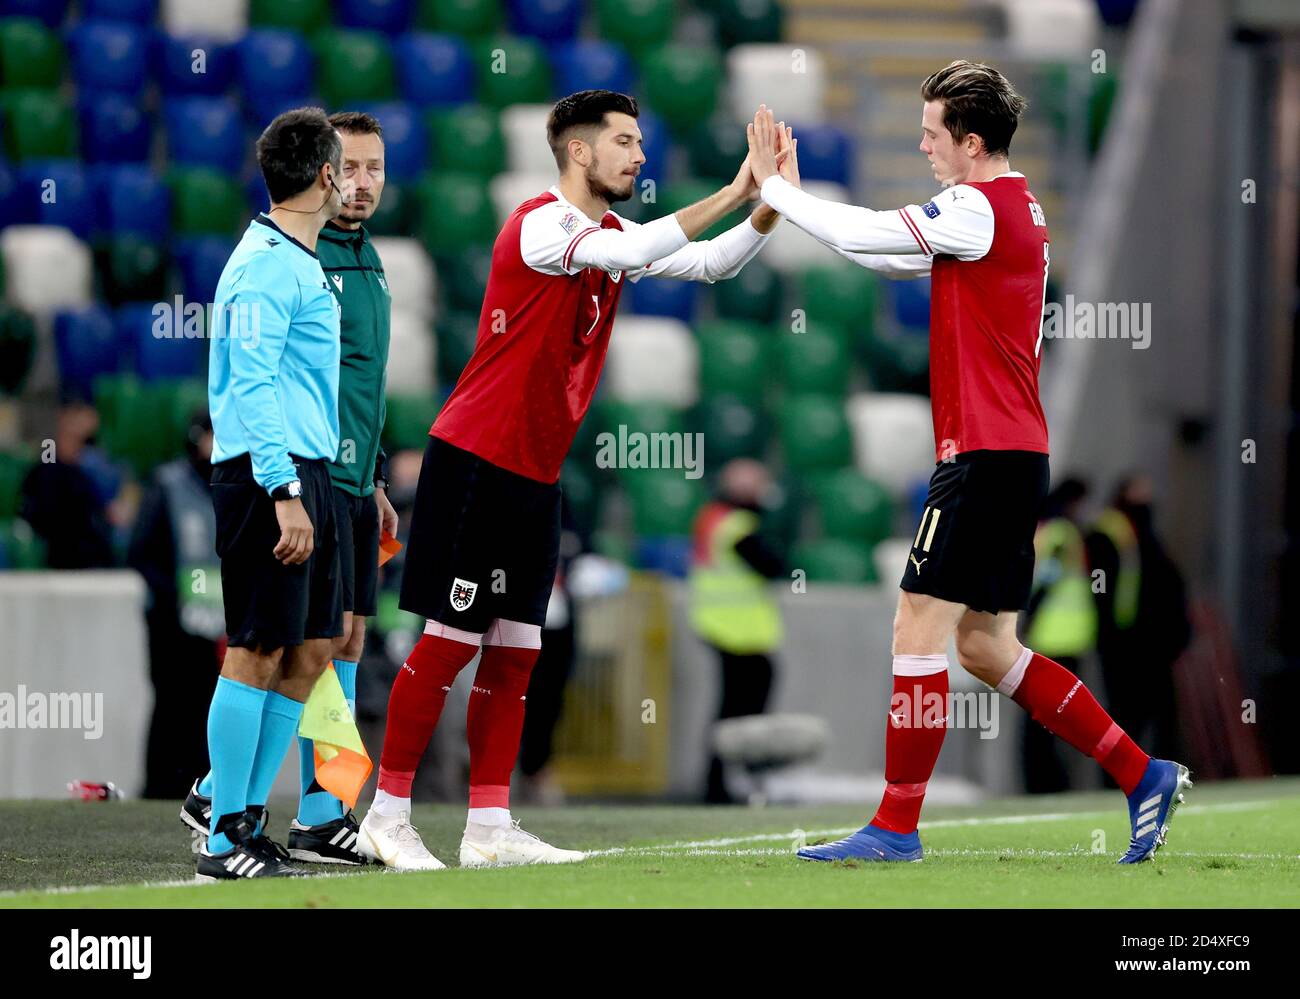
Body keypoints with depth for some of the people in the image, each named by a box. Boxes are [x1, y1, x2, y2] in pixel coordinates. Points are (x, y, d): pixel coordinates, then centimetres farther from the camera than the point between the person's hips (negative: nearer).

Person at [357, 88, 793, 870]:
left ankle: (490, 827, 8)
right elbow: (628, 253, -29)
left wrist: (768, 209, -6)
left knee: (515, 650, 6)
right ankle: (388, 814, 0)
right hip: (476, 460, -9)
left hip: (536, 475, 9)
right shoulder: (541, 223, -13)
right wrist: (732, 193, -27)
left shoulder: (613, 236, 13)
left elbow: (710, 262, 11)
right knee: (452, 638, -7)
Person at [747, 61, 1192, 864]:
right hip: (1016, 455, 10)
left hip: (986, 455, -10)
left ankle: (896, 828, -3)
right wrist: (785, 192, 15)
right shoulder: (1019, 211, 16)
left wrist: (771, 186, 1)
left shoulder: (978, 209, -13)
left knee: (919, 628, -6)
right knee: (986, 647, 13)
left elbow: (867, 236, -13)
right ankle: (1144, 776, 12)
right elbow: (895, 254, 20)